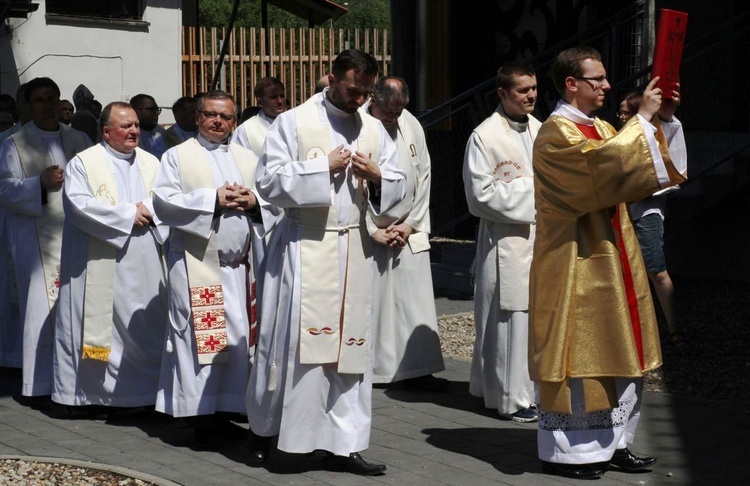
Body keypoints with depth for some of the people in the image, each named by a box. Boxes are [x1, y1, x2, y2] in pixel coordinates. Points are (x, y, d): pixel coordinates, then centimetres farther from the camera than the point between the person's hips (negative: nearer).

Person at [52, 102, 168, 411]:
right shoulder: (84, 163, 0)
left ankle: (143, 390, 14)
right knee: (98, 324, -3)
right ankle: (87, 391, 6)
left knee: (144, 327, 6)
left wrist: (148, 212, -15)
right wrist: (127, 215, -12)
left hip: (145, 267, 5)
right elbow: (78, 203, -14)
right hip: (101, 267, -4)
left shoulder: (151, 163, 16)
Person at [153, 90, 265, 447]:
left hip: (239, 264, 4)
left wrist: (253, 201, -7)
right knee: (200, 338, -7)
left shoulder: (248, 159, 19)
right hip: (195, 263, -4)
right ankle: (202, 416, -2)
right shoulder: (177, 156, 6)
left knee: (240, 337, 2)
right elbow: (163, 202, -7)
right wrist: (213, 199, -12)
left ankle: (227, 408, 11)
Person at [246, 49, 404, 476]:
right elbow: (269, 182, -9)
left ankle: (343, 444, 11)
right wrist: (322, 167, -14)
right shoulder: (293, 123, -2)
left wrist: (377, 176, -9)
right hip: (304, 247, -4)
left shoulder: (374, 130, 11)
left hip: (354, 249, 4)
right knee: (292, 341, -2)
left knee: (350, 345, 5)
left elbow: (397, 187, 12)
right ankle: (263, 429, 19)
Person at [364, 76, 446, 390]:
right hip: (367, 232, -4)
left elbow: (423, 177, 9)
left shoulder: (412, 126, 4)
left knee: (414, 302, 2)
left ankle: (416, 369, 8)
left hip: (407, 232, 4)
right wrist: (372, 231, -9)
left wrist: (411, 224, 1)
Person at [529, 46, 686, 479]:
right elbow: (603, 161, -30)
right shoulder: (557, 132, -13)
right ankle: (564, 451, 6)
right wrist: (643, 118, -21)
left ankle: (612, 443, 19)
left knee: (616, 356, 11)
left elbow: (637, 171, 11)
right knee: (579, 353, -3)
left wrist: (659, 121, -1)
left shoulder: (600, 128, 15)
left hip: (609, 259, 9)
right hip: (576, 264, -9)